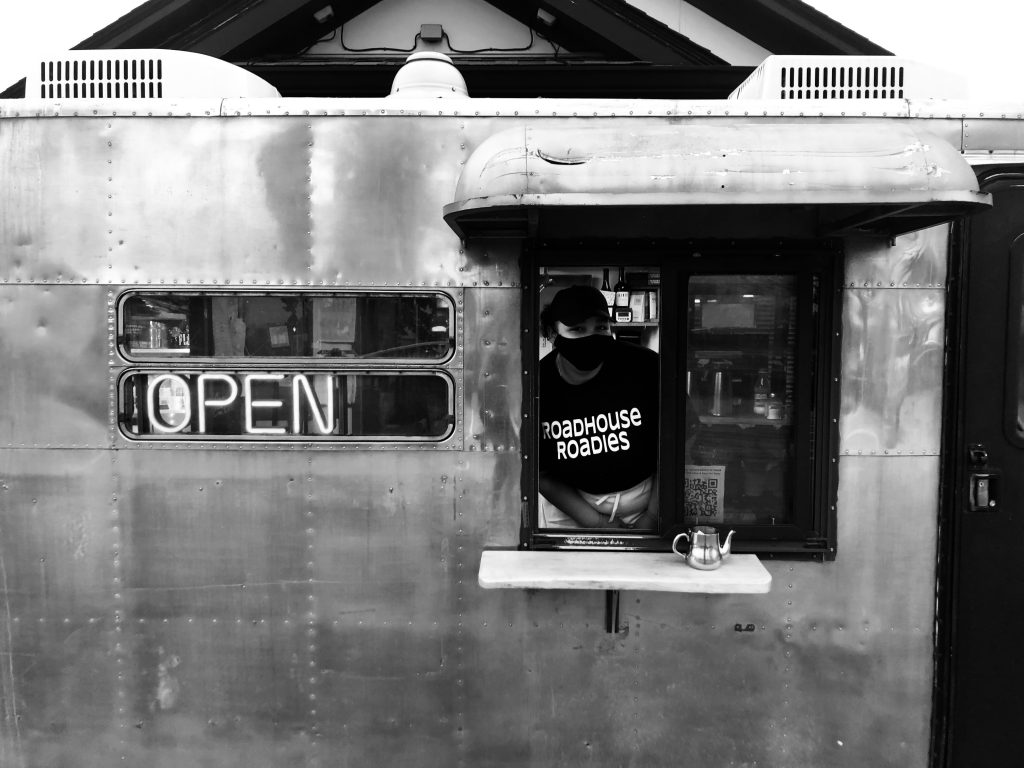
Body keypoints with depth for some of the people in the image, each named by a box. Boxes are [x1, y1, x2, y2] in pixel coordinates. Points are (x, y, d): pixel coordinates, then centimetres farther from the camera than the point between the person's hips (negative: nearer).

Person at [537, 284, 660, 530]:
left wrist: (652, 518, -11)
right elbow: (542, 473, -7)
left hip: (644, 494, 0)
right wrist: (597, 523, -12)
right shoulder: (536, 384, -16)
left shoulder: (645, 367, -19)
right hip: (569, 500, 1)